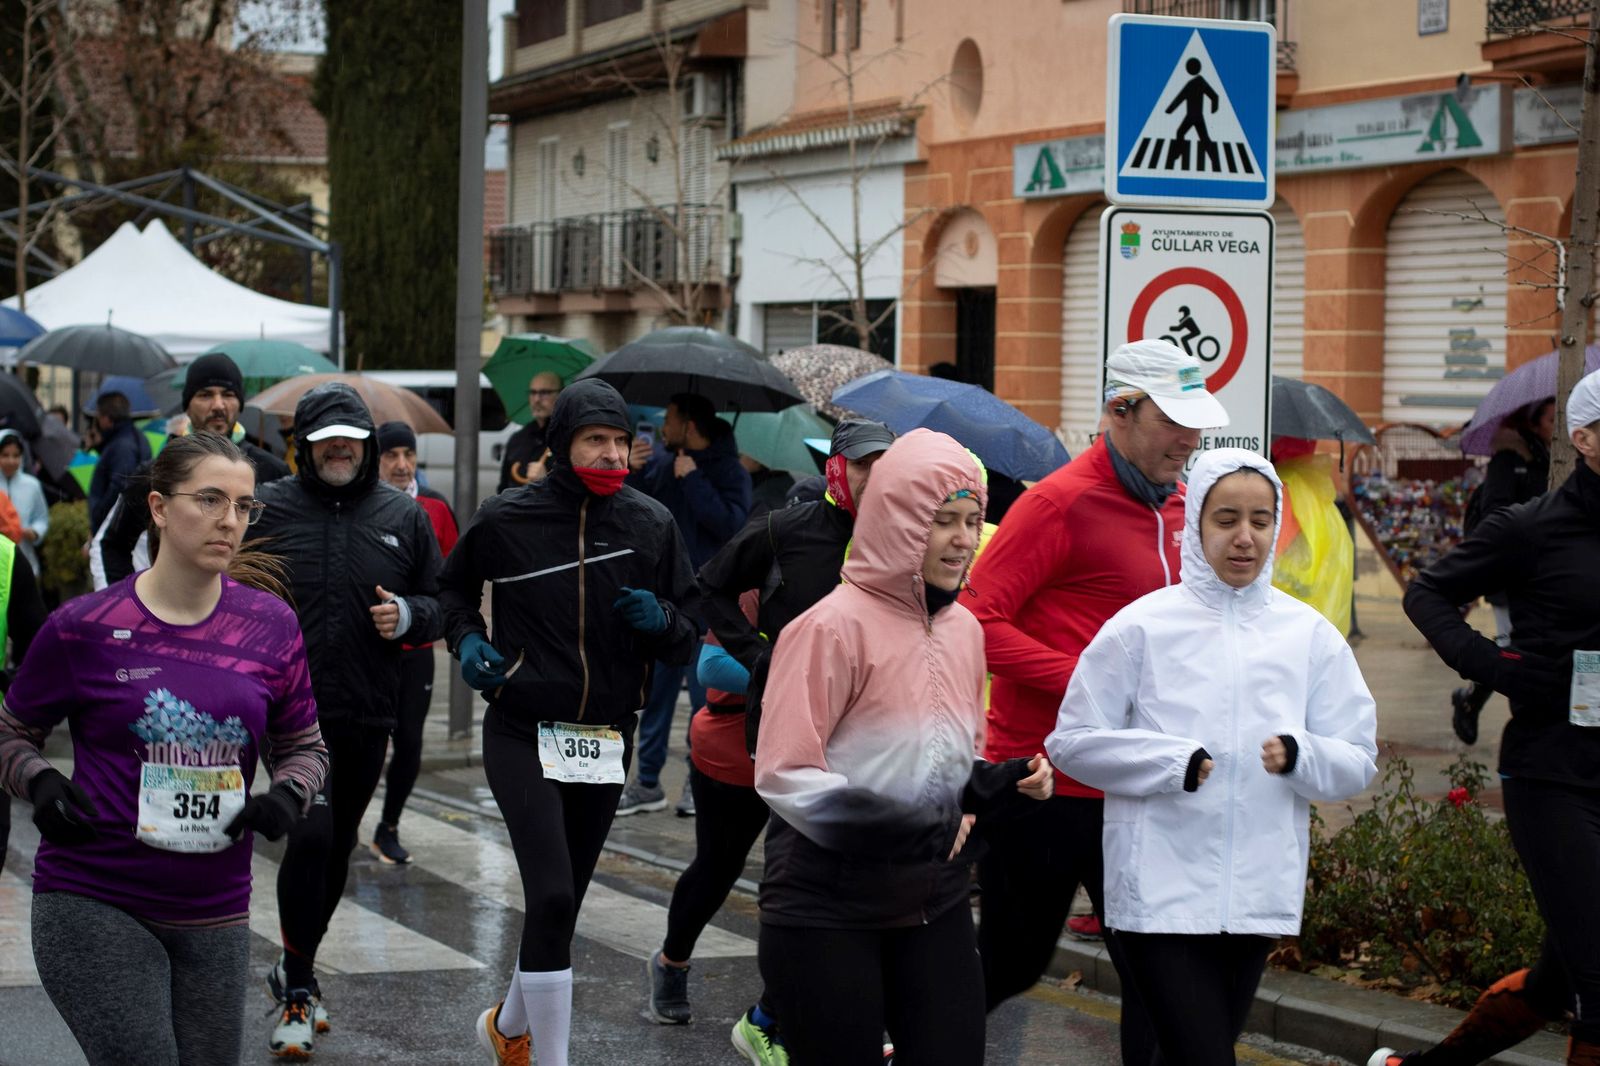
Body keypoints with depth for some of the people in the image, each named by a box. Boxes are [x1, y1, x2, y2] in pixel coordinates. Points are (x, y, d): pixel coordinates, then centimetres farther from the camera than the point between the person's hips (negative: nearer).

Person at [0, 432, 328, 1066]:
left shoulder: (272, 627, 3)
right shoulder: (85, 628, -5)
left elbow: (304, 747, 15)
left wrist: (289, 794, -6)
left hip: (214, 913, 4)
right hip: (92, 905, -4)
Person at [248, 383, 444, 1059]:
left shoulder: (404, 517, 7)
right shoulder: (267, 509, 0)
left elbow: (443, 606, 13)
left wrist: (408, 615, -8)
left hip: (368, 715, 4)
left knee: (337, 849, 15)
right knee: (311, 832, -20)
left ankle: (294, 972, 36)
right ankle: (298, 991, -7)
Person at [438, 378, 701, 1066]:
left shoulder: (651, 526, 0)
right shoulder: (506, 518, -5)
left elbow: (687, 639, 7)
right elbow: (455, 587, 15)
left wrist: (660, 619, -14)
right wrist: (467, 640, -4)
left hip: (607, 742, 3)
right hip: (523, 733, -3)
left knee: (562, 904, 15)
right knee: (552, 897, -18)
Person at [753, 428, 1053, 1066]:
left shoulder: (962, 629, 9)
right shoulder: (836, 625, -14)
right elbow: (786, 776, -17)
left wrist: (1008, 782, -2)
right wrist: (924, 830, -18)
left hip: (934, 909, 6)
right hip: (828, 914, -6)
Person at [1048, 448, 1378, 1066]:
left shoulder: (1309, 634, 5)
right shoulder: (1142, 626, -3)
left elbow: (1358, 762, 6)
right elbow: (1071, 742, -1)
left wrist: (1300, 756, -15)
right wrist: (1173, 763, -13)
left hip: (1259, 896, 4)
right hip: (1161, 894, -4)